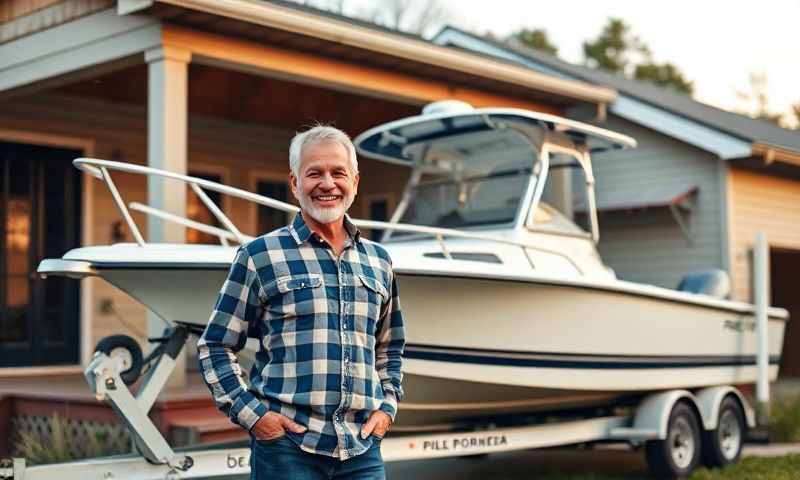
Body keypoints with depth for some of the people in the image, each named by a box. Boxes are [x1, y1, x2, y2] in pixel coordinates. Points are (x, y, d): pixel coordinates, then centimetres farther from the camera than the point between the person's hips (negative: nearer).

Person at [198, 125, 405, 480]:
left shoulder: (379, 261, 14)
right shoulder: (260, 255, 2)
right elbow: (214, 347, 3)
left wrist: (387, 405, 10)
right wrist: (250, 414, -7)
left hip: (362, 450, 4)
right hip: (286, 445, -4)